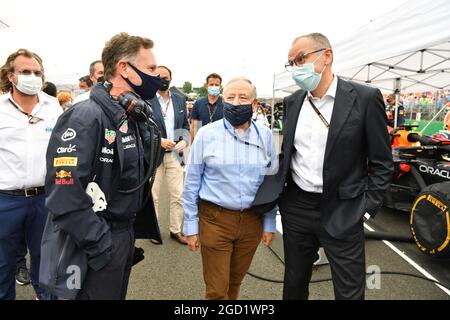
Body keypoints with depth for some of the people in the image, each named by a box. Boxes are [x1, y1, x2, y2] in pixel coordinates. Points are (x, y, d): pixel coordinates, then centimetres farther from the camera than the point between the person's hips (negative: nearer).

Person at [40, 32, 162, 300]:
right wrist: (101, 246, -20)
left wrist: (131, 231, 11)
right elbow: (65, 196, -27)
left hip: (127, 235, 8)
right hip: (94, 247, -8)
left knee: (117, 294, 24)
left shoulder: (137, 119, 6)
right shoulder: (86, 118, -21)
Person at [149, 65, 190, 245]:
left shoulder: (180, 100, 9)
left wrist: (184, 140, -7)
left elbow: (186, 125, 12)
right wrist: (159, 140, -18)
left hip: (175, 155, 4)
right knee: (153, 197, 10)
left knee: (178, 195, 8)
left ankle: (176, 230, 23)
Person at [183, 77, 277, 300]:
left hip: (252, 221, 3)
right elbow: (191, 184, -3)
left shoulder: (265, 135, 0)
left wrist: (269, 223, 7)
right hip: (215, 219, -2)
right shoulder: (207, 134, -7)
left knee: (235, 282, 21)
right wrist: (191, 227, -2)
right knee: (217, 290, 8)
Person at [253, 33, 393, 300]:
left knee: (350, 290, 10)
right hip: (296, 207, 4)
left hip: (342, 212, -3)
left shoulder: (365, 98, -9)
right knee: (294, 283, 19)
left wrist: (367, 208, -9)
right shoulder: (293, 102, 5)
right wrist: (273, 192, 3)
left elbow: (382, 162, -4)